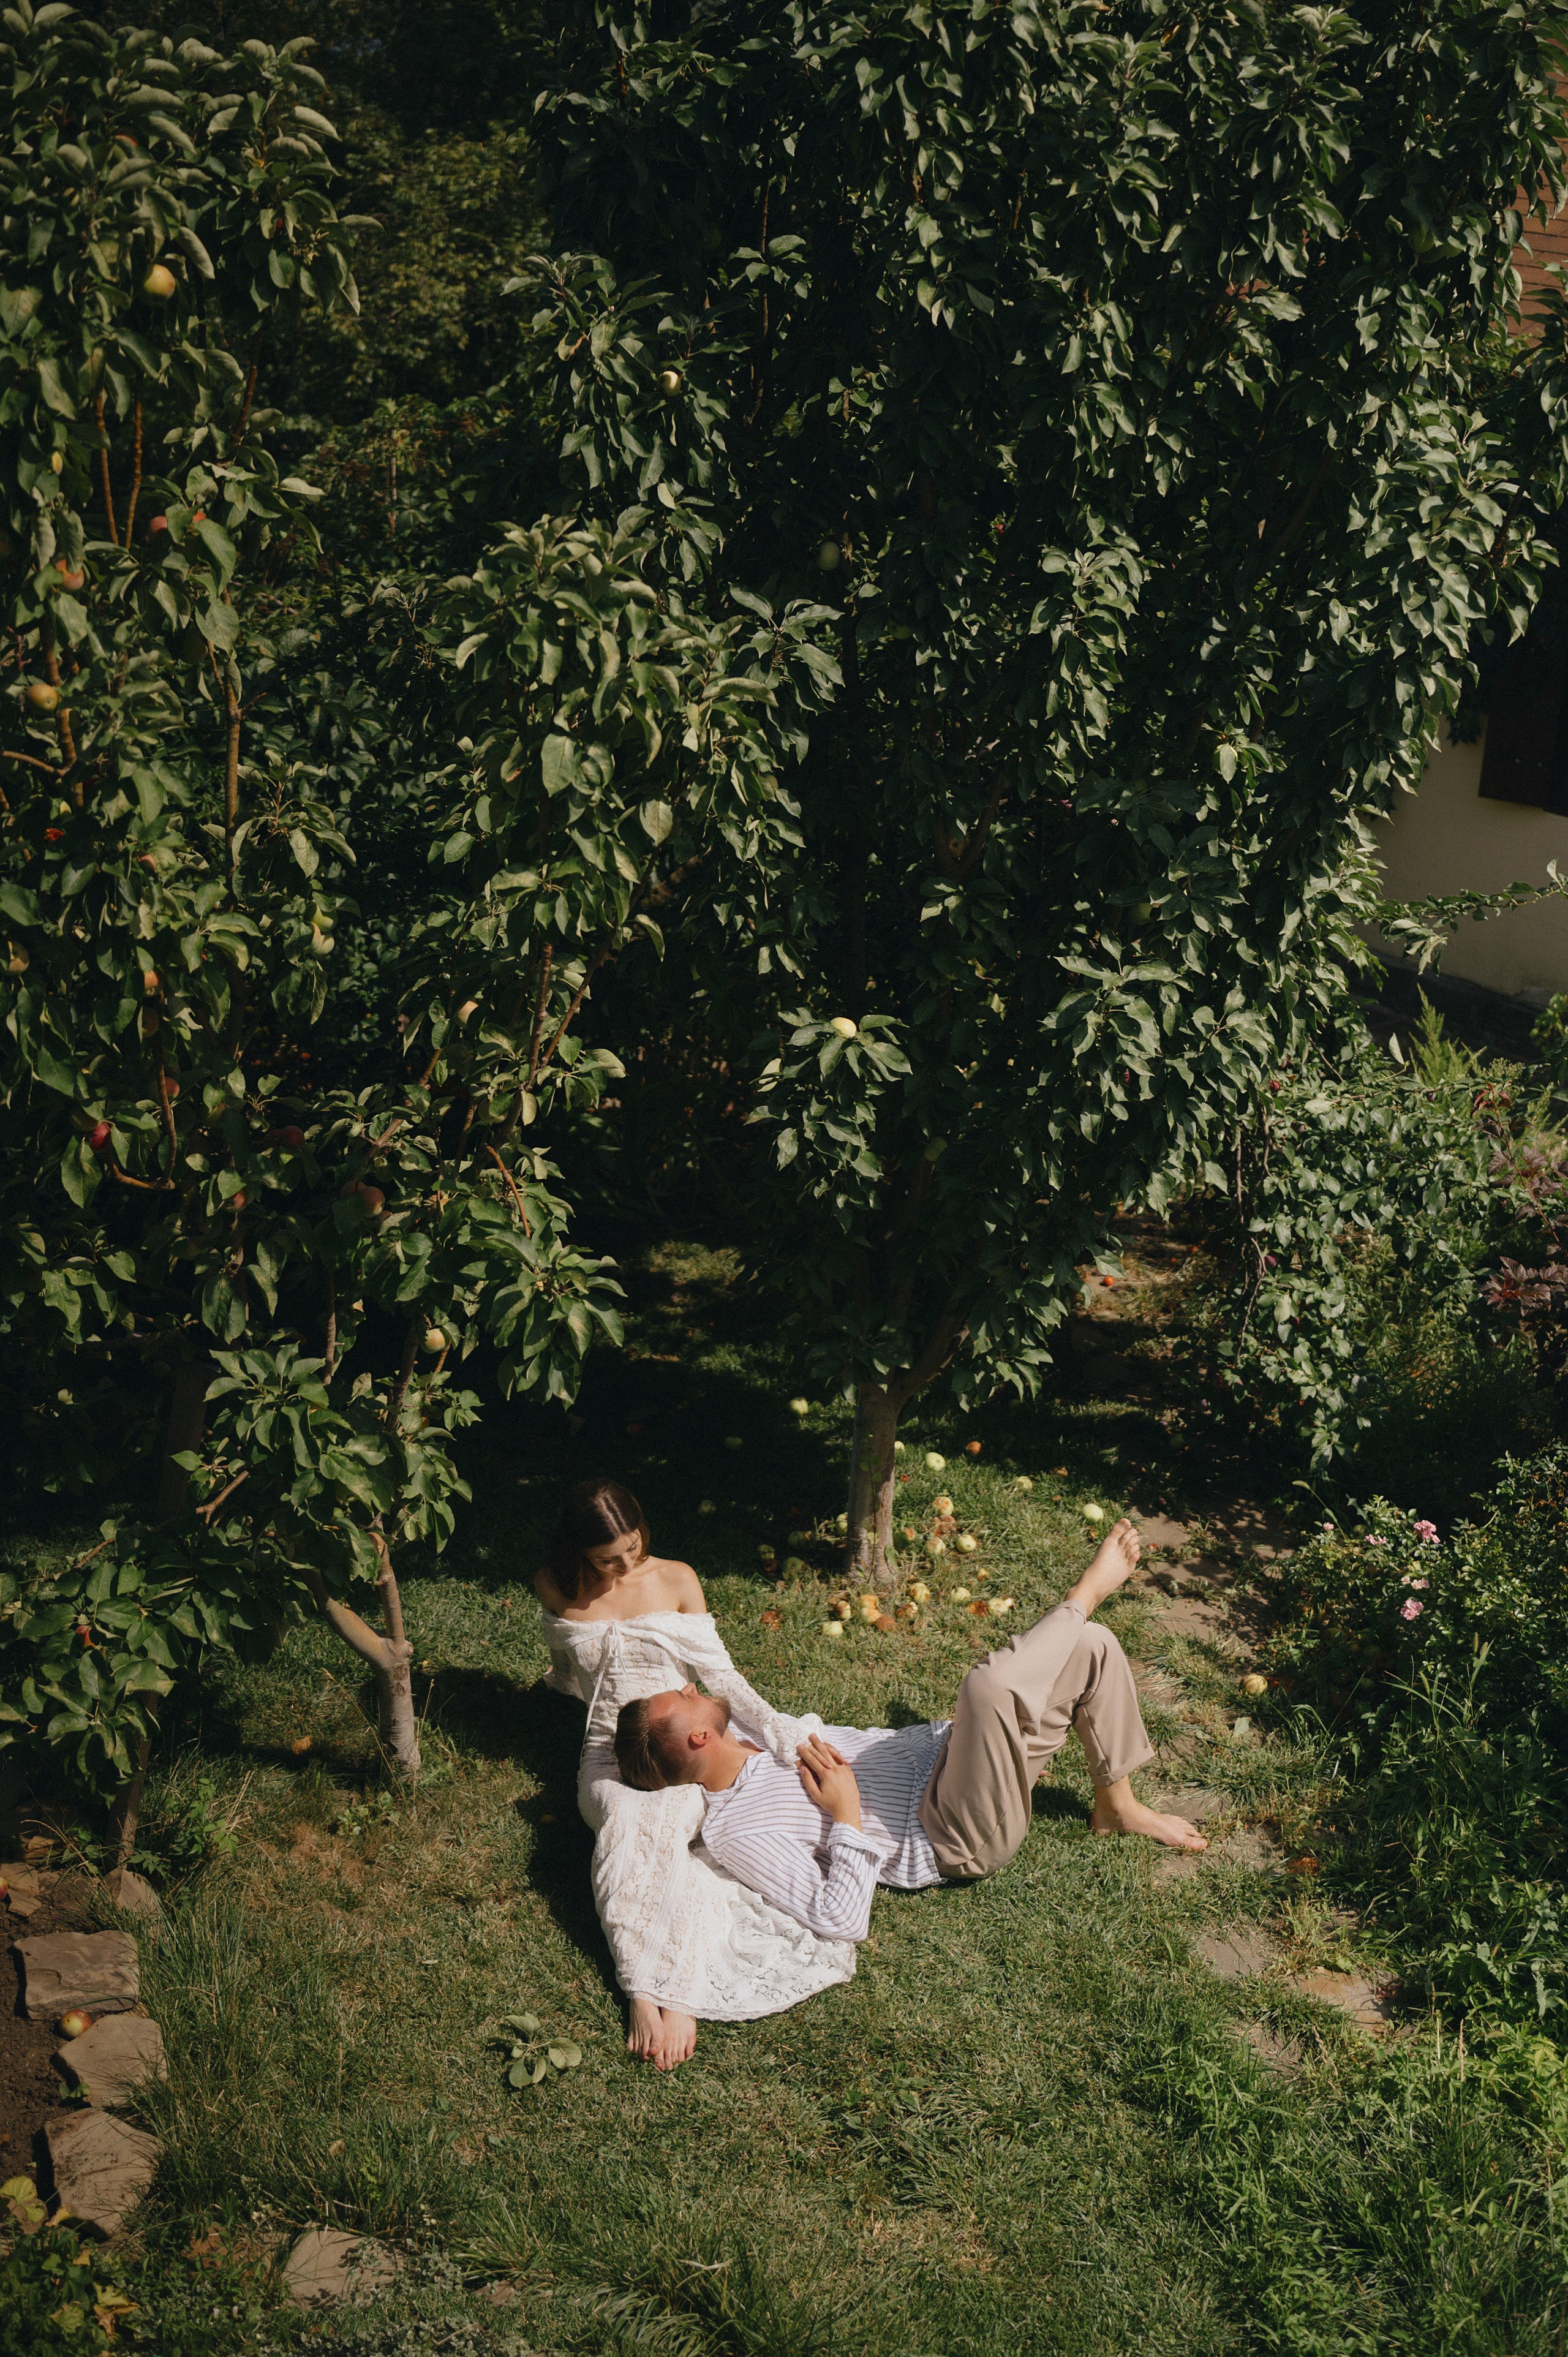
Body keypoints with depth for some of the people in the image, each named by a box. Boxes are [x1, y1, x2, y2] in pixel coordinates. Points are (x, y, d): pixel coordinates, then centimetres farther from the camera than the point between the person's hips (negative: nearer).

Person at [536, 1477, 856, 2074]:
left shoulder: (676, 1580, 2)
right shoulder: (557, 1589, 3)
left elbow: (720, 1674, 1)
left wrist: (782, 1734, -8)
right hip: (608, 1749, 0)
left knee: (665, 1826, -34)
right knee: (625, 1824, -34)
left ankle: (675, 1996, -43)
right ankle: (644, 1996, -43)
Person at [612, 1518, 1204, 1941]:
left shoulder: (752, 1732, 4)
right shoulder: (734, 1831, -21)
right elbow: (843, 1921, -26)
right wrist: (846, 1815, -25)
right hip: (963, 1842, -9)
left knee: (1092, 1646, 3)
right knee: (992, 1683, -36)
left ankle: (1117, 1804, 21)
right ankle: (1086, 1593, -6)